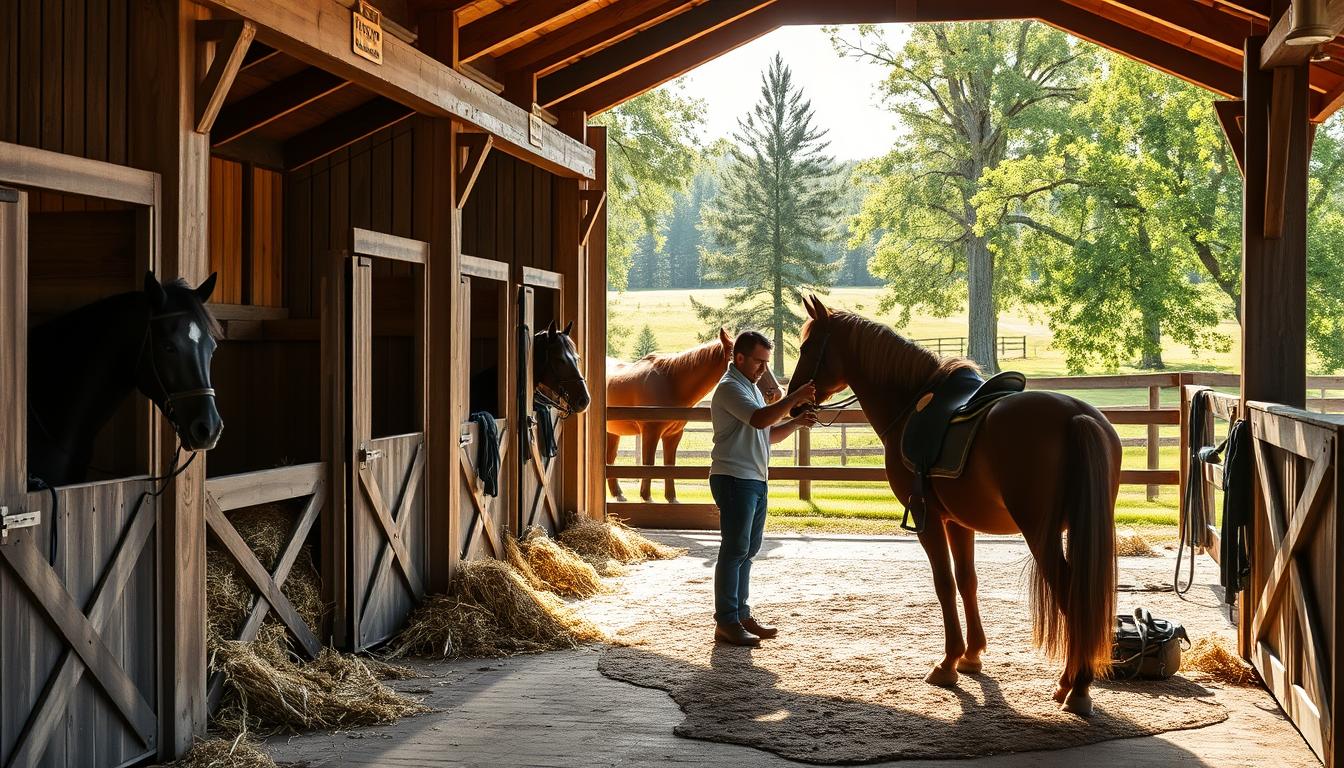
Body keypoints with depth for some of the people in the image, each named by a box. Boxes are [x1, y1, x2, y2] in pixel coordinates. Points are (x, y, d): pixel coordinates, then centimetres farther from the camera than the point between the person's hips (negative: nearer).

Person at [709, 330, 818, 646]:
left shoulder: (751, 387, 20)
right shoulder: (729, 388, -12)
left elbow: (770, 433, 21)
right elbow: (760, 419, -28)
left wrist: (797, 422, 4)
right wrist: (796, 397, -26)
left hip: (755, 480, 10)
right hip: (734, 479, -10)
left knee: (748, 550, 13)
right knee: (734, 550, -8)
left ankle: (741, 615, 20)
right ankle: (726, 623, -5)